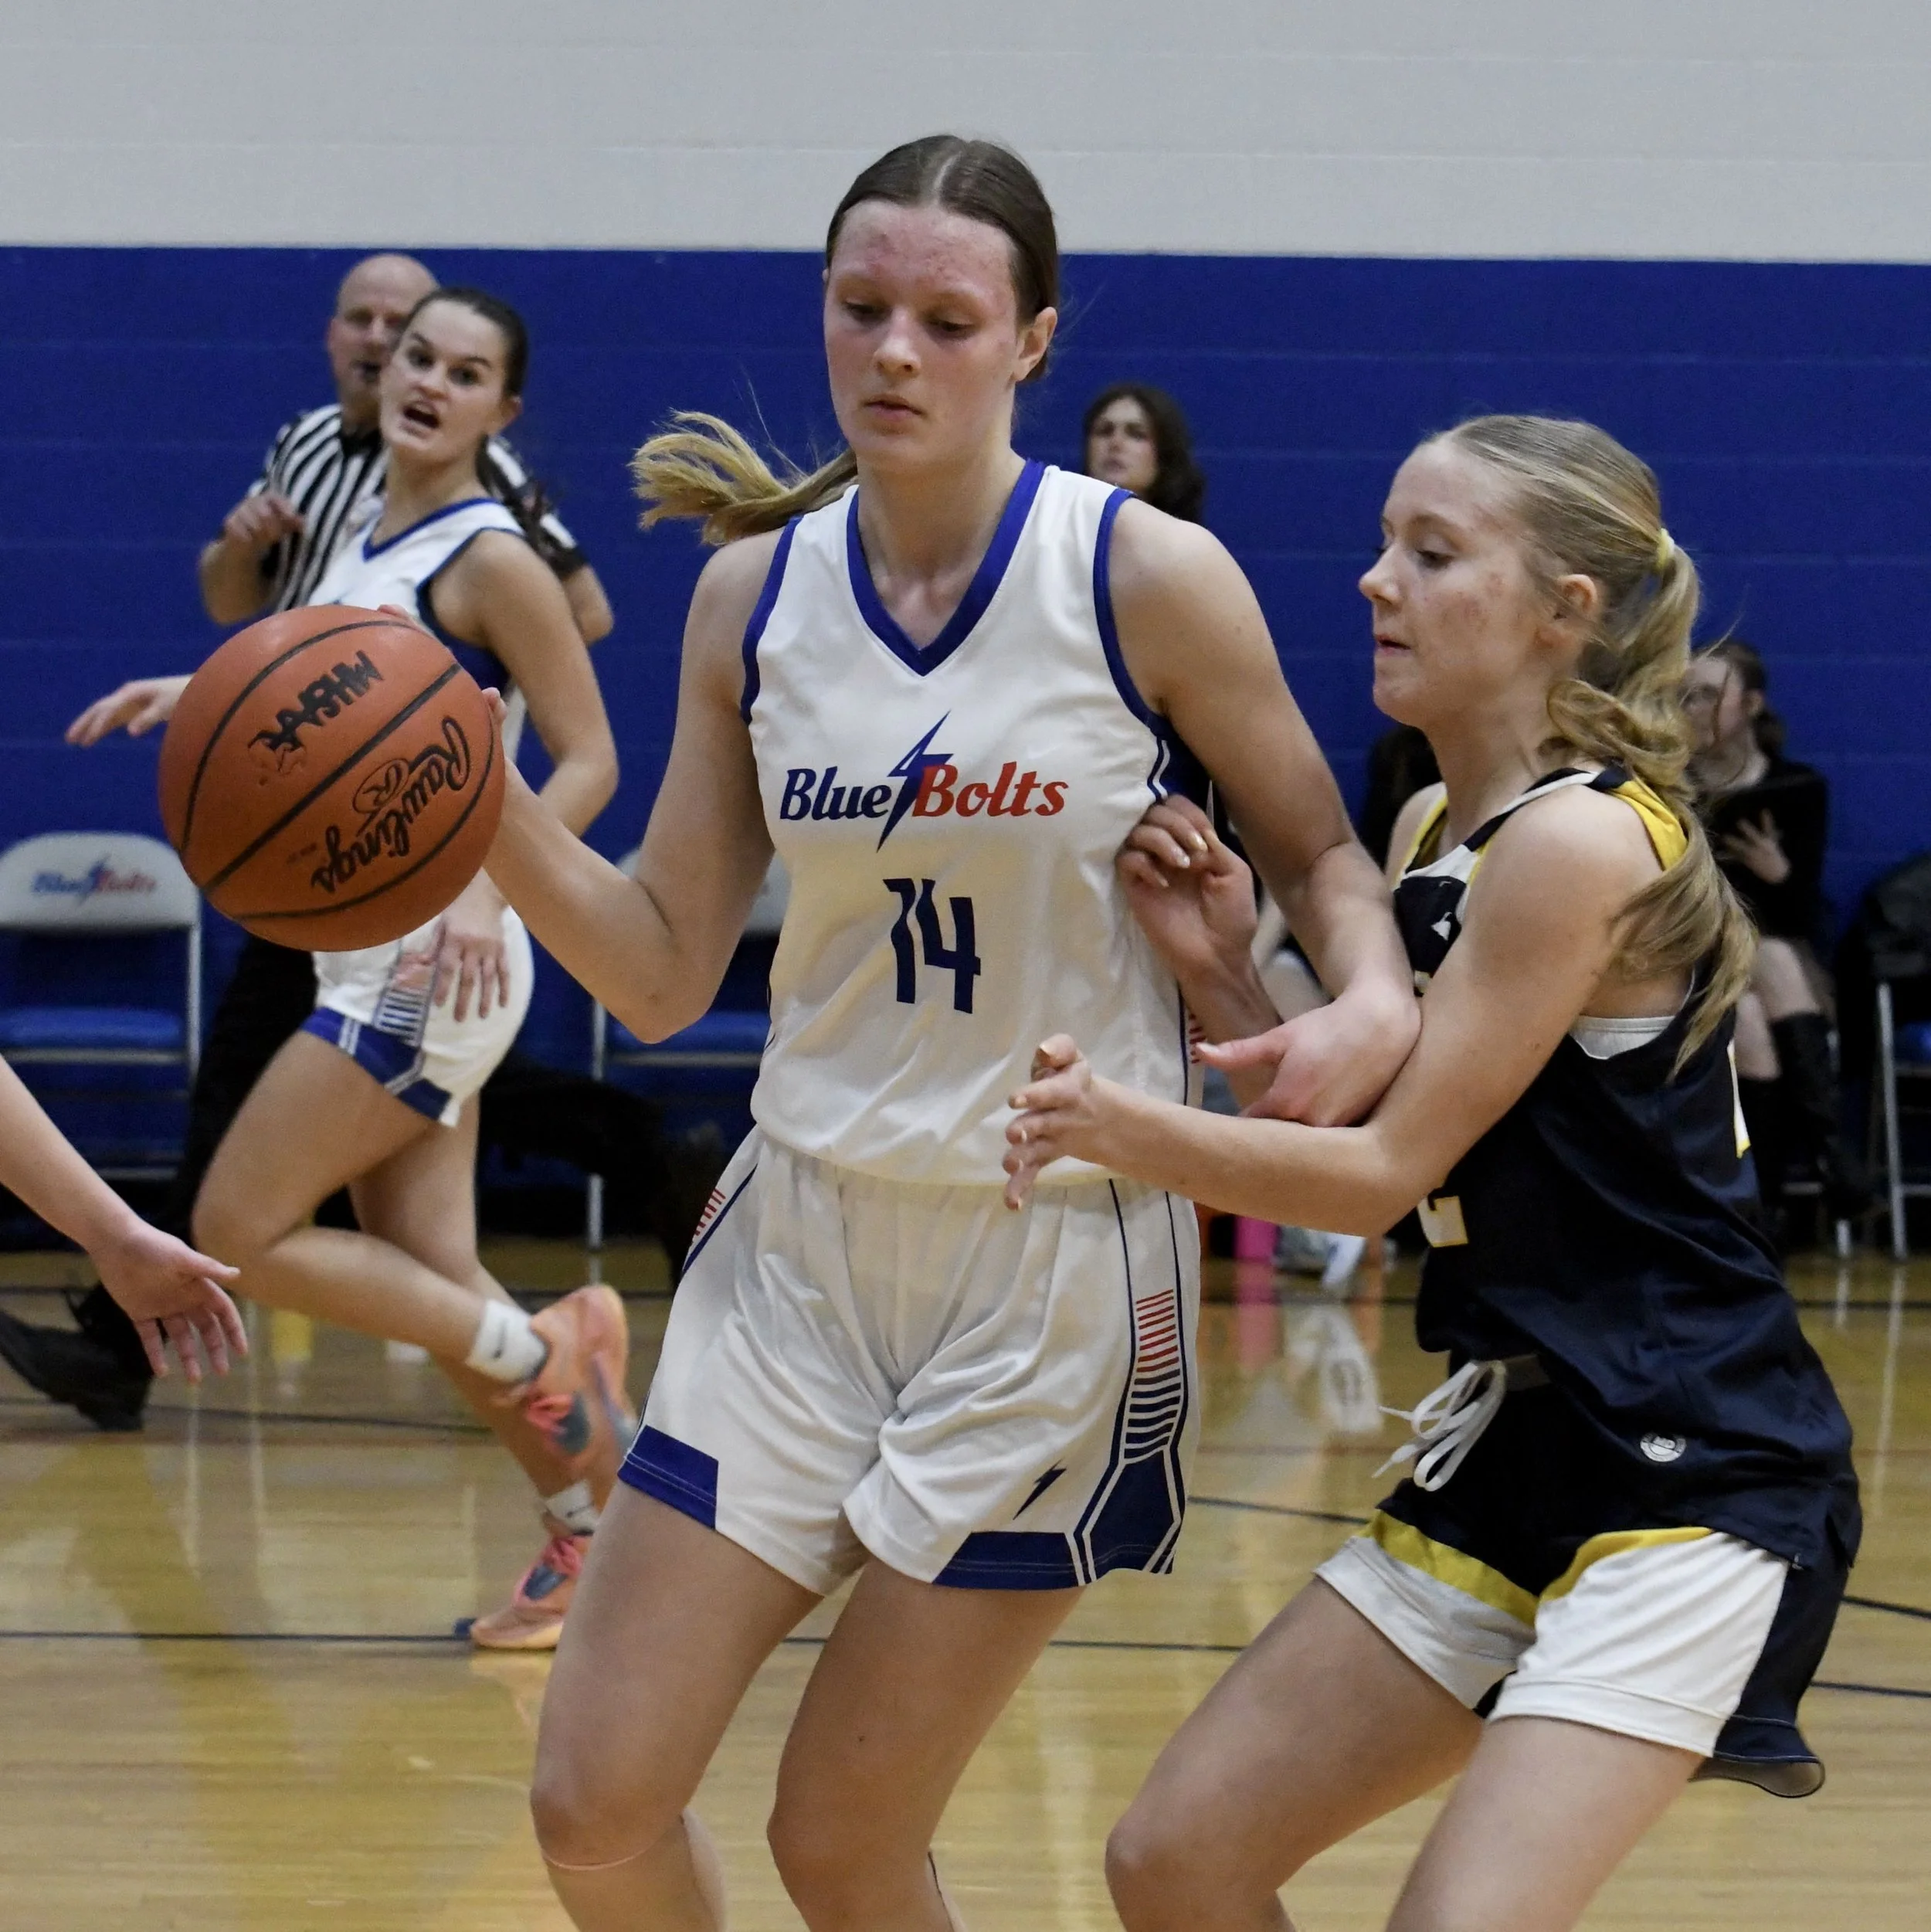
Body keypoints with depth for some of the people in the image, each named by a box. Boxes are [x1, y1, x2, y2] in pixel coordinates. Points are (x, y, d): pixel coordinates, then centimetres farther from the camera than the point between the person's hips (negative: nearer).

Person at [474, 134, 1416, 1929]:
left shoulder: (1150, 580, -10)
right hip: (804, 1238, 4)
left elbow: (1315, 850, 2)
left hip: (1056, 1261, -4)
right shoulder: (753, 589, 2)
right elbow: (665, 971, 4)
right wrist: (481, 801, -12)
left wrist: (1375, 996, -20)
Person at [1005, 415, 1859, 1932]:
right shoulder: (1439, 831, 11)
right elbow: (1351, 1127, 12)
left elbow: (1389, 1171, -18)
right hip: (1514, 1456, 9)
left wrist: (1124, 1131, -30)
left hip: (1693, 1476, -9)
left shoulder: (1582, 842, -17)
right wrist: (1220, 972, -2)